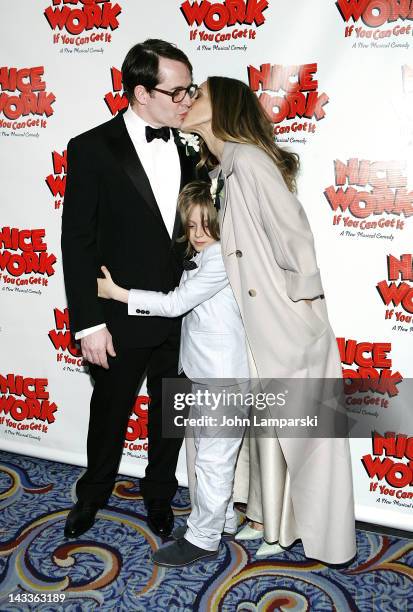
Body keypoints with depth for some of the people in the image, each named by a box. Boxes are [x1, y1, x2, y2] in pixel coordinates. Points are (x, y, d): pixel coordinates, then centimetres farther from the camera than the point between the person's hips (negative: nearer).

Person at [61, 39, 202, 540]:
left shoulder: (185, 147, 1)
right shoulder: (93, 149, -12)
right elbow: (77, 242, -11)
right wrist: (89, 324, -14)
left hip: (181, 314, 4)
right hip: (122, 317, -3)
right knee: (110, 413, 16)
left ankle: (159, 493, 43)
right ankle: (93, 493, 43)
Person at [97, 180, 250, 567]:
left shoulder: (221, 260, -18)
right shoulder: (198, 259, 13)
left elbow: (174, 303, -19)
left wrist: (117, 293, -16)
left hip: (225, 378, -10)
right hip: (204, 374, 10)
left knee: (212, 457, 0)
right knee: (199, 448, 19)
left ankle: (203, 538, 13)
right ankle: (220, 519, 34)